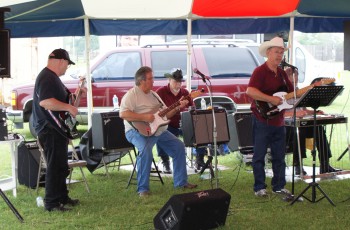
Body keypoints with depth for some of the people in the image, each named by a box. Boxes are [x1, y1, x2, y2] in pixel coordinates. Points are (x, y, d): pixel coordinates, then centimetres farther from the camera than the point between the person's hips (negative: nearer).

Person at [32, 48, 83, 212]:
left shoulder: (52, 77, 18)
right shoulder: (47, 77, -17)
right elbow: (45, 101, -31)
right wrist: (69, 107, -26)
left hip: (57, 128, 11)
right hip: (50, 130, -11)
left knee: (61, 166, 17)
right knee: (54, 166, -8)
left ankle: (62, 197, 26)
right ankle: (51, 203, -4)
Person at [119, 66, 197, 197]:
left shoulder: (153, 95, 17)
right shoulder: (132, 95, -9)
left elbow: (165, 114, 19)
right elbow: (123, 114, -23)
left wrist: (178, 108, 3)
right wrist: (144, 117, -25)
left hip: (158, 130, 8)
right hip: (138, 131, -8)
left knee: (179, 146, 3)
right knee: (146, 151, -34)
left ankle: (181, 182, 13)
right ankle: (143, 188, -23)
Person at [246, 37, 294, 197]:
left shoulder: (282, 73, 14)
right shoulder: (260, 71, -10)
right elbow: (250, 91, -24)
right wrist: (271, 99, -26)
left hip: (278, 121, 7)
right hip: (262, 121, -7)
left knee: (279, 156, 12)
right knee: (259, 156, 1)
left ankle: (279, 186, 23)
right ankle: (259, 188, 10)